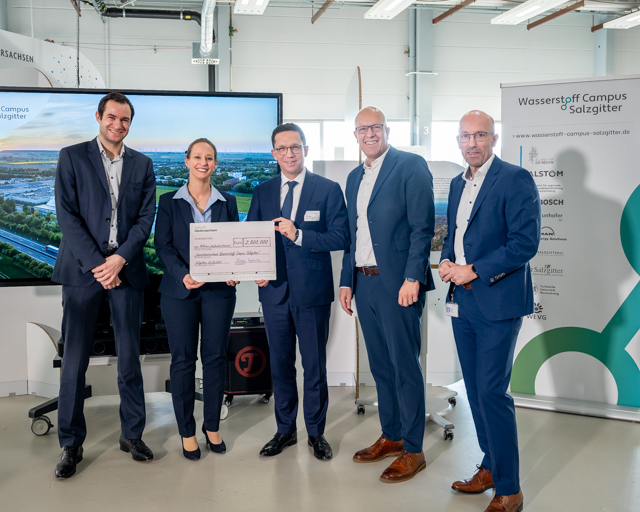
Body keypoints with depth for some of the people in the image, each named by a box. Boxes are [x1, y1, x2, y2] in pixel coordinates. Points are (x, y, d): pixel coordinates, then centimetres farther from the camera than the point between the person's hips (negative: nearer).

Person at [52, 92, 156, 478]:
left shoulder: (142, 165, 12)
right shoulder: (72, 157, 4)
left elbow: (146, 217, 4)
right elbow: (67, 215, -4)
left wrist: (120, 259, -10)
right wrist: (97, 264, -12)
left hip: (126, 269, 2)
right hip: (83, 268, -2)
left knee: (130, 356, 6)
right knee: (75, 359, 1)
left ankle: (133, 434, 19)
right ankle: (71, 444, 13)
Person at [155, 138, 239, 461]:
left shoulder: (227, 202, 11)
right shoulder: (169, 202, 6)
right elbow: (163, 245, -2)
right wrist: (183, 275, -18)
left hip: (219, 289, 2)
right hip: (179, 290, -1)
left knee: (216, 357, 5)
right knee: (183, 359, 2)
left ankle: (212, 427, 20)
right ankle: (186, 431, 14)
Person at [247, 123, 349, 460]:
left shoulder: (328, 189, -1)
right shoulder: (262, 192, 9)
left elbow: (341, 237, -9)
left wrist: (299, 235, -21)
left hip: (312, 291, -3)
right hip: (274, 290, 3)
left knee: (314, 365, 6)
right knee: (280, 363, 12)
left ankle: (316, 432, 22)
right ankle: (285, 430, 28)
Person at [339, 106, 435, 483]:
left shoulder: (411, 166, -5)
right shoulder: (355, 177, 17)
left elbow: (423, 226, -12)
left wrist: (412, 278, -19)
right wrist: (347, 281, 16)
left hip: (397, 282, -7)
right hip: (364, 283, 7)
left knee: (404, 367, -2)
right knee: (380, 366, 14)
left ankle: (413, 451, 9)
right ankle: (391, 437, 28)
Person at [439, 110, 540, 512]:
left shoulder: (516, 179, -10)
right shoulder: (458, 184, 14)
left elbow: (526, 242, -17)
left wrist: (473, 270, -17)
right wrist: (446, 261, 2)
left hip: (498, 301, -8)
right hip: (462, 300, 8)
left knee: (492, 392, -7)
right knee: (476, 389, 14)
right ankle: (491, 467, 30)